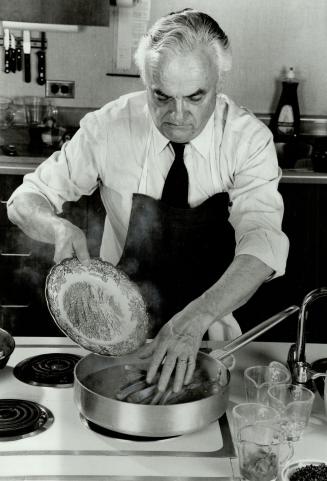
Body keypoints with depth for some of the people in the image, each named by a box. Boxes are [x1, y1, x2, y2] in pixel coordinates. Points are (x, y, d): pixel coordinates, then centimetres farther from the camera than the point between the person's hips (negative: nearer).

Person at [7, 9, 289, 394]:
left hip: (211, 330, 0)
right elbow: (24, 202, -4)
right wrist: (60, 228, -28)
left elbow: (262, 243, -26)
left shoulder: (249, 138, -13)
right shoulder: (108, 127, -11)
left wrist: (197, 318, -42)